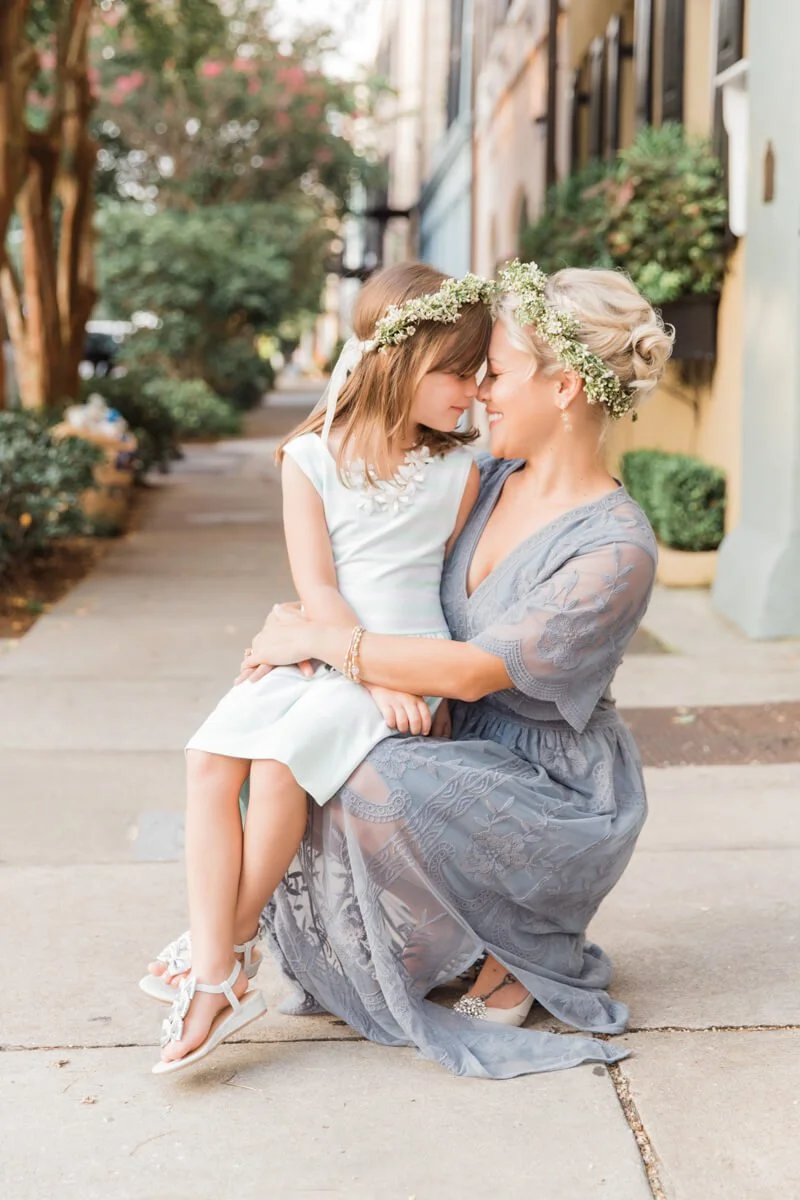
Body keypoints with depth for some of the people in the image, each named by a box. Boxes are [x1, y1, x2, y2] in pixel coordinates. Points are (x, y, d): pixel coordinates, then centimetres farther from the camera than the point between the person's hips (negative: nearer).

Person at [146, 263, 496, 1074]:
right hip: (320, 654, 2)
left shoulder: (457, 472, 4)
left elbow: (450, 579, 11)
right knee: (210, 758, -20)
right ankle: (217, 985, -17)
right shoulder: (311, 458, 1)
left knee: (280, 764, -26)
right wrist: (371, 669, -17)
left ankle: (229, 943, -6)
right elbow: (315, 586, -5)